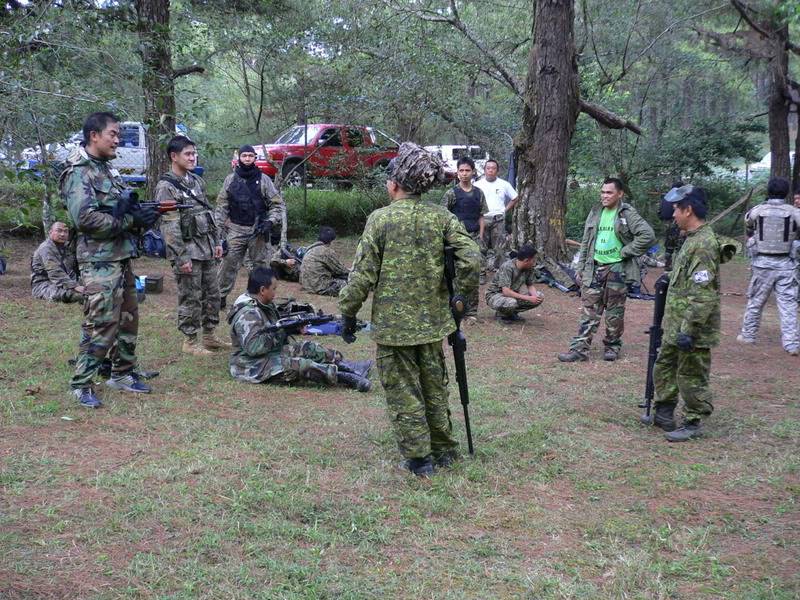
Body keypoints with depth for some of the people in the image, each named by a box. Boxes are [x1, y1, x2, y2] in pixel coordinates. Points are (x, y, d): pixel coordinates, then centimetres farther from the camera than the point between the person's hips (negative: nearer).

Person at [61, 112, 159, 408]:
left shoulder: (107, 169, 16)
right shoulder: (78, 173, -12)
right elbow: (86, 219, -23)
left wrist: (140, 214, 1)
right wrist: (131, 221, -18)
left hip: (122, 258, 9)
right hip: (99, 262, -9)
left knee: (128, 319, 15)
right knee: (101, 325, -8)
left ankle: (122, 374, 27)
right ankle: (81, 384, 3)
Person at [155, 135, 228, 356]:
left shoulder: (196, 181, 11)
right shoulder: (166, 187, -14)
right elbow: (170, 227, -18)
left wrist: (217, 241, 15)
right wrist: (182, 258, -21)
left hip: (206, 248, 8)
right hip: (187, 250, -8)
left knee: (212, 294, 13)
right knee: (191, 298, 0)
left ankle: (209, 336, 25)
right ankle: (190, 341, 12)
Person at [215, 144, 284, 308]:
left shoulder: (263, 180, 4)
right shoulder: (230, 180, 7)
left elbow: (277, 203, 4)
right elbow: (222, 206, 8)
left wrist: (270, 222, -10)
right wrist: (220, 228, 2)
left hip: (258, 230, 0)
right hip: (236, 230, 0)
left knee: (259, 264, 5)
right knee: (228, 264, -2)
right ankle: (220, 296, 8)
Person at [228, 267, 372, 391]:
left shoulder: (265, 306, 10)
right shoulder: (248, 314, -22)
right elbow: (253, 347, -31)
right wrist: (278, 332, -23)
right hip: (254, 368, -10)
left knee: (308, 349, -1)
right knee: (302, 365, -24)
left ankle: (349, 367, -7)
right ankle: (349, 379, -25)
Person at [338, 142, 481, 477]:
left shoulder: (380, 219, -11)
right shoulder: (442, 217, -2)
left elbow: (363, 274, -10)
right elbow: (472, 260, -10)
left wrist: (348, 312, 0)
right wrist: (463, 295, 4)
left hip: (392, 323, -4)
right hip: (432, 321, 4)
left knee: (403, 391, 8)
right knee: (434, 387, 19)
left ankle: (419, 458, 12)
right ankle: (444, 450, 30)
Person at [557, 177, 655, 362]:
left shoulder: (627, 214, -6)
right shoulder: (595, 213, 10)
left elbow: (647, 235, -16)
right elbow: (585, 243, 14)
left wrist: (627, 251, -13)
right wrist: (580, 268, 10)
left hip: (617, 269, -4)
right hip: (595, 268, 4)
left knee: (614, 312, 6)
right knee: (589, 310, 2)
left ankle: (612, 347, 20)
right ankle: (580, 348, 1)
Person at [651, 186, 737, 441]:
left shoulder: (703, 245, -22)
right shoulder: (692, 239, 10)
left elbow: (702, 295, -26)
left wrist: (688, 330, -27)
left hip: (693, 332, -10)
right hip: (675, 327, 10)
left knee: (691, 377, 3)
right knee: (664, 368, 19)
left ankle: (693, 424, 16)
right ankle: (664, 413, 33)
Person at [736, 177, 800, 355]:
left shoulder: (757, 210, -5)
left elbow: (747, 223, 15)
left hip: (763, 263, 0)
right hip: (785, 264, 0)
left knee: (755, 302, 15)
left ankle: (748, 335, 26)